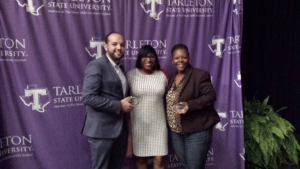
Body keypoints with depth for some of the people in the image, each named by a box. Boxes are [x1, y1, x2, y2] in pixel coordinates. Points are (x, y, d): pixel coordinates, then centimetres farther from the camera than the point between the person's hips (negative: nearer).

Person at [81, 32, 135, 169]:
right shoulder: (96, 65, -13)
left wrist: (127, 103, 4)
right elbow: (88, 97, -22)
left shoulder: (120, 68, 14)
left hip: (120, 128, 8)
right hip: (102, 129, -8)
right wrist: (119, 105, -20)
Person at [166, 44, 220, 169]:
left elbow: (211, 96, -17)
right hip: (176, 132, 7)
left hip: (197, 132, -6)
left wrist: (190, 105, -28)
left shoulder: (200, 75, -11)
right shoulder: (172, 78, 9)